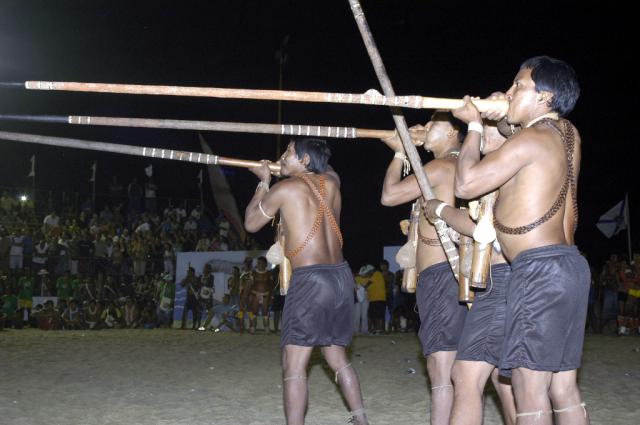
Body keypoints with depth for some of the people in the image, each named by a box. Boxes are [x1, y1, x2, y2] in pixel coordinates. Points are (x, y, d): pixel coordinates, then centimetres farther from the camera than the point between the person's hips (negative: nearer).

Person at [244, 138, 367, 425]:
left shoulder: (284, 188, -4)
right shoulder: (331, 181, 10)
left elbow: (251, 224, 10)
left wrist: (263, 182, 18)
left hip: (310, 279, -7)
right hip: (342, 275, 7)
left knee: (293, 364, -5)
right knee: (337, 357, 19)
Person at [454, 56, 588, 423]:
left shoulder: (532, 139, -11)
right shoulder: (569, 134, 13)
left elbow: (465, 184, -9)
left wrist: (475, 126, 3)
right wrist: (501, 119, 20)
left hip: (540, 269, -9)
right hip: (569, 265, 9)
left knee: (530, 387, -8)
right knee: (563, 386, 10)